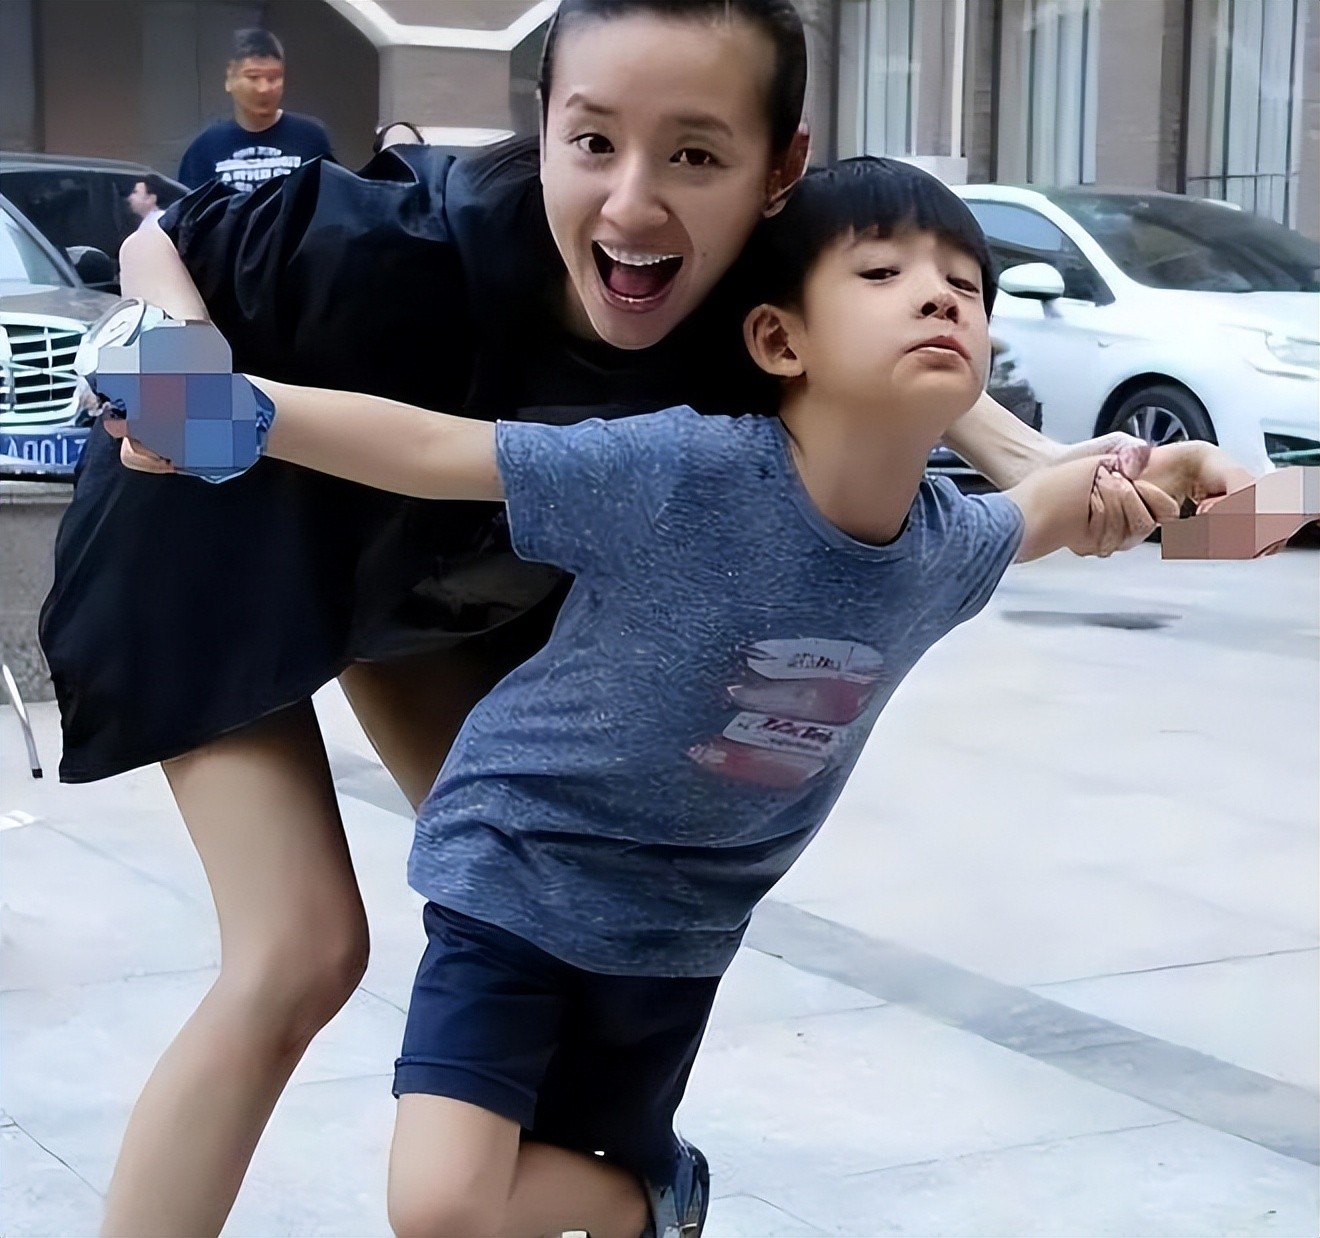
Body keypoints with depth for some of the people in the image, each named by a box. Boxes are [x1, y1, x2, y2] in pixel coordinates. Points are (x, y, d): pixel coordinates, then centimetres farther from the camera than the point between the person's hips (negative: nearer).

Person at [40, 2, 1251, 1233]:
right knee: (300, 954, -13)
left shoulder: (757, 299, -29)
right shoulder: (415, 248, -39)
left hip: (439, 568, 5)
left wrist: (1030, 461, -24)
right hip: (235, 533, -5)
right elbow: (159, 246, -20)